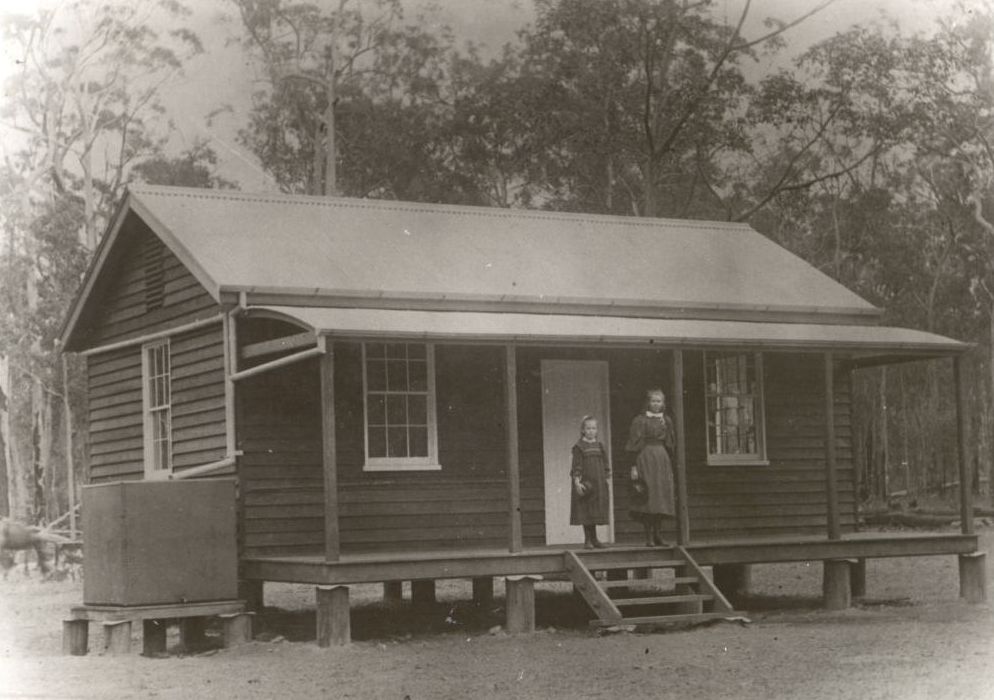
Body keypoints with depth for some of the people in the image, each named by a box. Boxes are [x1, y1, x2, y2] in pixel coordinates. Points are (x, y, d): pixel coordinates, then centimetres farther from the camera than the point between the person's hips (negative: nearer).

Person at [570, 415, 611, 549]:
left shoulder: (599, 446, 11)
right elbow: (576, 466, -8)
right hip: (585, 482, -5)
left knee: (596, 511, 7)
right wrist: (577, 482, -16)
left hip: (598, 483, 5)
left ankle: (594, 539, 15)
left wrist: (607, 474, 10)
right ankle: (587, 539, 3)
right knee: (586, 511, -3)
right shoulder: (579, 447, -4)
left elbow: (605, 463, 16)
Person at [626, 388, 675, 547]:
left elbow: (671, 444, 19)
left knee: (662, 497, 2)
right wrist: (634, 466, -12)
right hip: (646, 460, -5)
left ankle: (658, 535, 8)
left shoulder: (667, 421, 14)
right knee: (648, 498, -8)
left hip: (663, 461, 5)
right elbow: (634, 444, -6)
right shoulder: (640, 420, -1)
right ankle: (649, 537, -7)